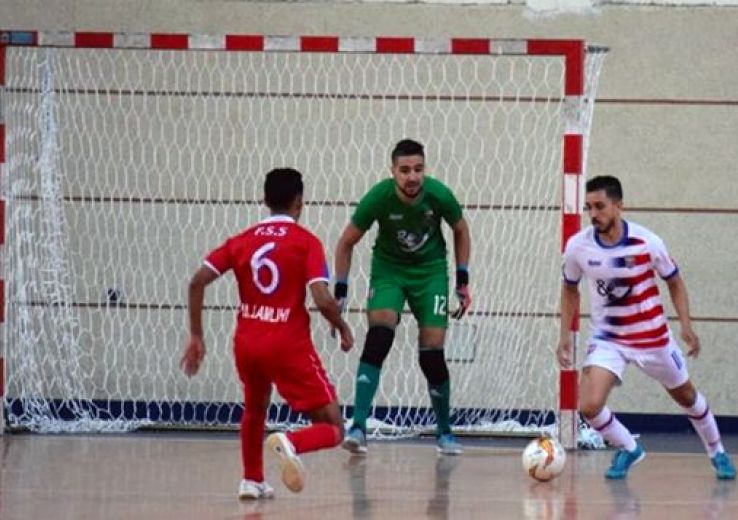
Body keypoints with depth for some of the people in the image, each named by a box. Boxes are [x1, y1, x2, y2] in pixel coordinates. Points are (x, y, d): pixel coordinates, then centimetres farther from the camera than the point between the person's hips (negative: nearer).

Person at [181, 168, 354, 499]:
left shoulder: (243, 240, 9)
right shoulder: (306, 241, -3)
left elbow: (198, 282, 2)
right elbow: (322, 300, -13)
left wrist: (196, 336, 8)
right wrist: (343, 328, 6)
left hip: (247, 343, 5)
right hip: (289, 346, -5)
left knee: (255, 409, 35)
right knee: (332, 429, -1)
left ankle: (252, 481, 31)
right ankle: (290, 443, -31)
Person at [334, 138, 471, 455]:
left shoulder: (438, 194, -20)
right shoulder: (378, 197, -23)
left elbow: (460, 231, 2)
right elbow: (346, 243, -8)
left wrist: (462, 281, 1)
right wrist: (340, 291, -11)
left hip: (430, 270, 1)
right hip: (388, 268, -1)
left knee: (432, 354, -4)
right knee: (378, 338, -24)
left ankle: (444, 432, 17)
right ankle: (358, 427, -25)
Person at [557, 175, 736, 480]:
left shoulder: (647, 242, -18)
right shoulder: (577, 247, -13)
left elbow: (674, 282, -3)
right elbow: (570, 289, 6)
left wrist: (686, 325, -14)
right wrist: (565, 335, 0)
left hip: (653, 337, -1)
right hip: (607, 339, 1)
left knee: (685, 396, 16)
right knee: (589, 406, -19)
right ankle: (627, 449, 11)